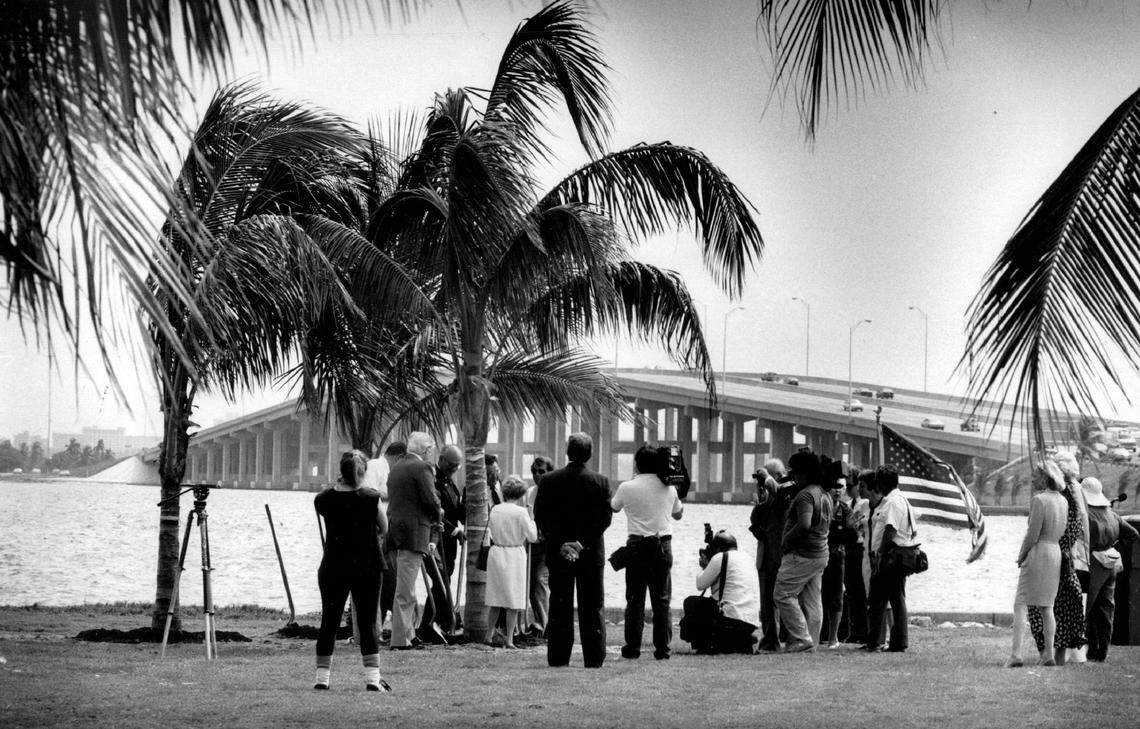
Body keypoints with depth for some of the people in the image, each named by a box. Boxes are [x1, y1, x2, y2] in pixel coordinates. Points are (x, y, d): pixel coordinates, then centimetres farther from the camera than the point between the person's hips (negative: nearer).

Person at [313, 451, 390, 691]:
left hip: (334, 568, 1)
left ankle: (322, 677, 9)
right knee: (368, 622, 5)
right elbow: (383, 528, 0)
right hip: (367, 566, -1)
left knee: (329, 621, 9)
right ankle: (373, 677, 0)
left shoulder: (324, 499, -7)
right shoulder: (370, 498, -11)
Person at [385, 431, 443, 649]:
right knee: (405, 588, -6)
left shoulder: (396, 468, 17)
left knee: (406, 585, 18)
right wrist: (438, 516, 7)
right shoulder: (422, 468, -10)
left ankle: (409, 633, 24)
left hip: (395, 531, 9)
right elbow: (430, 500, -17)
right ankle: (401, 639, -4)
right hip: (413, 533, -9)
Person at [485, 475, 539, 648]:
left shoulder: (495, 509, 3)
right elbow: (532, 536, -7)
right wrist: (531, 519, 6)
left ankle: (488, 635, 17)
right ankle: (508, 639, 3)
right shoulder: (521, 512, -13)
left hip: (496, 554, 5)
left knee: (495, 601, 16)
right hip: (514, 556, -5)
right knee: (513, 601, 3)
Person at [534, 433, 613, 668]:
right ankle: (594, 660, 4)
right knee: (592, 608, 6)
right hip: (592, 554, 0)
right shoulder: (601, 482, -4)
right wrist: (583, 542, -10)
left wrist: (560, 544, -8)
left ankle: (558, 659, 5)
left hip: (558, 554, 0)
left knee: (560, 608, 6)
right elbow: (605, 517, -8)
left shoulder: (549, 480, -3)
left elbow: (541, 516, -6)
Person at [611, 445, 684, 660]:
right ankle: (662, 648, 4)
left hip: (637, 546, -2)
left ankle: (632, 648, 1)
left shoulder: (628, 487, -6)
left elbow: (613, 507, 15)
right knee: (662, 599, 6)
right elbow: (678, 513, 18)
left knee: (635, 598, 3)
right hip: (663, 545, 2)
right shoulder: (669, 487, 3)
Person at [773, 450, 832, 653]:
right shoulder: (824, 495, 16)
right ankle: (811, 642, 10)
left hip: (802, 554, -10)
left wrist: (786, 539, -15)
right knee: (812, 600, 10)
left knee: (783, 594, -6)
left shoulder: (805, 495, -16)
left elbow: (805, 524, -28)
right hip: (821, 553, 10)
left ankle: (801, 638, -11)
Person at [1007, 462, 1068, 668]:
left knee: (1020, 604, -6)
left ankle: (1016, 654, -17)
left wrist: (1020, 556, -4)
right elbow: (1062, 532, 13)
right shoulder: (1062, 501, 8)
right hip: (1056, 553, 7)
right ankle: (1049, 654, 12)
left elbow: (1032, 535, -18)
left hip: (1037, 552, -7)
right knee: (1046, 606, 16)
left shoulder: (1038, 500, -16)